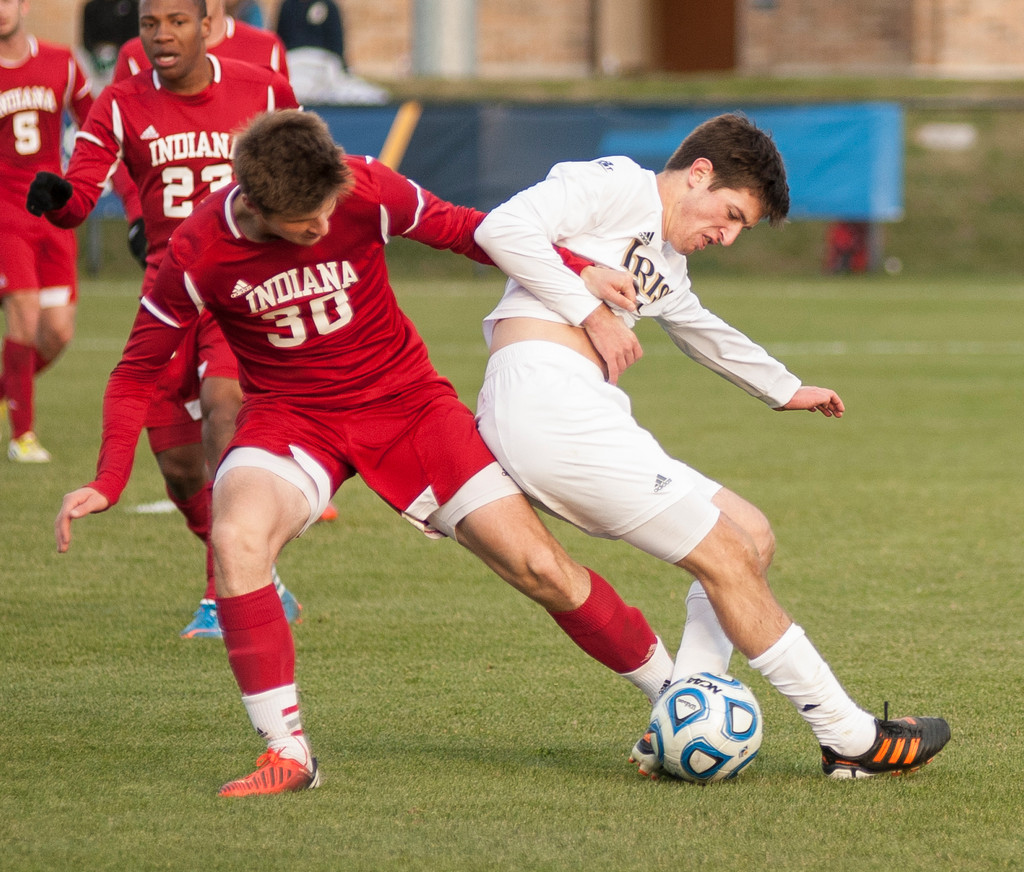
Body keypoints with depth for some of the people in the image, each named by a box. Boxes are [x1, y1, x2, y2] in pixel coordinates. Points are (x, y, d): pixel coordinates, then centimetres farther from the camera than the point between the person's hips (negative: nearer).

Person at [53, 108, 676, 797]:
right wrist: (108, 483, -17)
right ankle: (288, 753, -21)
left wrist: (581, 274, -10)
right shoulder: (200, 254, -19)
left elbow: (459, 229, -1)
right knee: (236, 537, -33)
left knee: (540, 569, -6)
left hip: (407, 403, 1)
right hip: (291, 417, -1)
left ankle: (670, 691, 17)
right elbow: (138, 370, -5)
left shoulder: (366, 191, -19)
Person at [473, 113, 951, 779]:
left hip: (585, 416, 10)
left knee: (752, 536, 9)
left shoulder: (665, 264, 26)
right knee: (726, 553, -8)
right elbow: (503, 229, -16)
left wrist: (785, 388, 60)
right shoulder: (615, 183, -2)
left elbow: (702, 329, 46)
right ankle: (852, 737, 0)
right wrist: (595, 314, -13)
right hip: (542, 394, -10)